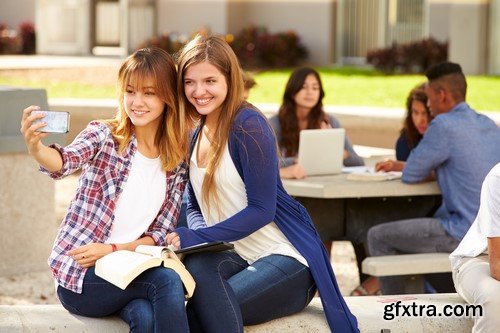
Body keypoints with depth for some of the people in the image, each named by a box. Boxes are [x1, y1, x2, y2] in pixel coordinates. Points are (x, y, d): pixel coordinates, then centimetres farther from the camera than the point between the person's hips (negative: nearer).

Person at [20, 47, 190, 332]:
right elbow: (66, 161, -26)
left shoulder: (177, 161, 6)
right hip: (80, 277, -3)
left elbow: (161, 234, 4)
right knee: (168, 281, -28)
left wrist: (112, 249, -13)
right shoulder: (104, 135, -4)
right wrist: (36, 149, -49)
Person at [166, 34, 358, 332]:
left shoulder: (247, 125, -11)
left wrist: (199, 238, -20)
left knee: (204, 306, -33)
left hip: (285, 258, -6)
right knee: (196, 264, -31)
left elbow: (261, 209, -15)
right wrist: (194, 235, -7)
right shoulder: (196, 135, 13)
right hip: (238, 257, 6)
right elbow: (195, 207, 17)